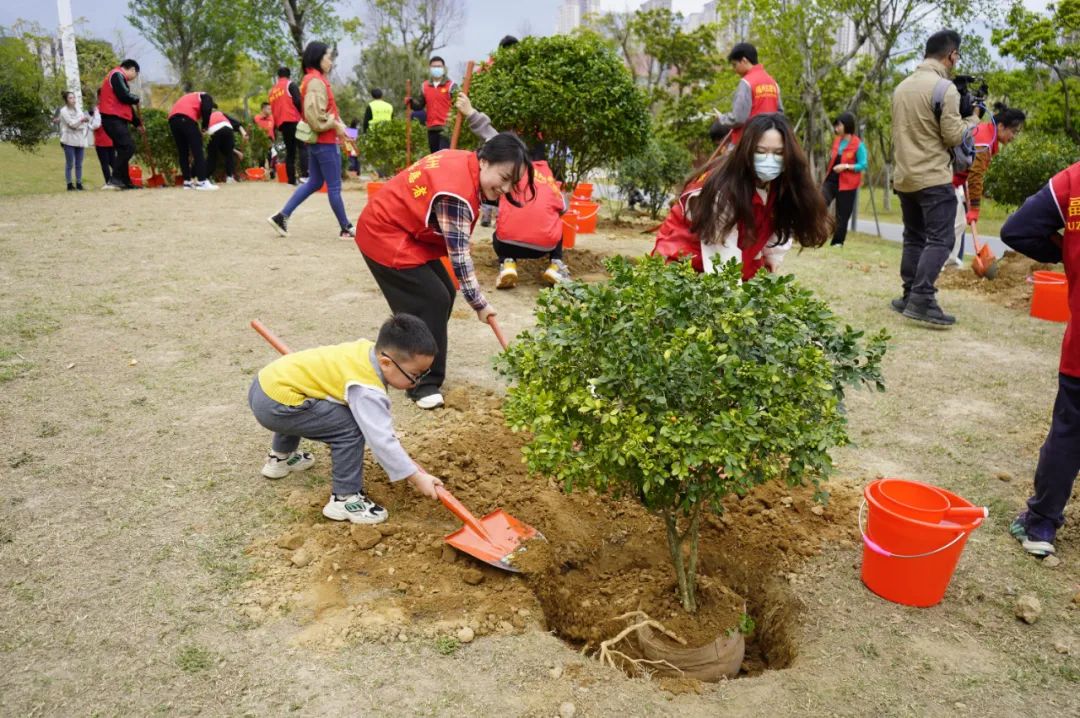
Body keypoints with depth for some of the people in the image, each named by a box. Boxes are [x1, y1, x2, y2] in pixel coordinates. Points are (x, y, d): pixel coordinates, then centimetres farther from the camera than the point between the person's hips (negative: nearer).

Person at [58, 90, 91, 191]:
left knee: (79, 164, 6)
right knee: (69, 164, -3)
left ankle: (79, 183, 10)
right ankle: (69, 184, 0)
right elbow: (72, 124, -13)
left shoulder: (78, 109, 13)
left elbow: (85, 122, 9)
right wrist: (82, 120, -15)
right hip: (69, 140, -5)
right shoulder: (64, 111, -4)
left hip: (80, 140, 5)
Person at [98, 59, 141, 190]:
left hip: (116, 119, 11)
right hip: (113, 119, -11)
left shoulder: (118, 77, 26)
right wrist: (136, 99, 1)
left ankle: (125, 181, 13)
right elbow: (124, 96, -20)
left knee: (124, 149, 11)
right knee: (128, 147, -17)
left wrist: (137, 122, 24)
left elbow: (125, 104, 26)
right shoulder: (117, 75, -7)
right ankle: (114, 180, -21)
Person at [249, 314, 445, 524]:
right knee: (350, 429, -16)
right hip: (275, 405, -10)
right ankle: (344, 500, -3)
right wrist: (417, 477, -20)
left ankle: (279, 458, 61)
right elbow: (382, 440, -24)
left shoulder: (369, 348, 1)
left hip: (267, 381, 10)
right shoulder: (367, 390, -23)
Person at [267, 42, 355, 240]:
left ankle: (282, 216, 12)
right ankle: (346, 228, 8)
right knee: (334, 186, -1)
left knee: (314, 183, 15)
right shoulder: (316, 81, -16)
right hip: (325, 142, -10)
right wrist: (336, 125, -13)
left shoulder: (314, 79, 15)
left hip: (317, 141, 10)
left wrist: (338, 125, 9)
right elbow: (316, 116, -23)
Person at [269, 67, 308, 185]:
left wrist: (276, 125, 24)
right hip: (293, 120, -6)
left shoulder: (272, 90, 22)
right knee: (303, 146, -10)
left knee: (290, 151, 10)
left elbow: (272, 109, 21)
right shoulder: (290, 84, 3)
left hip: (281, 123, 6)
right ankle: (304, 175, -28)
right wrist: (302, 115, 2)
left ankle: (291, 179, 5)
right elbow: (298, 101, -11)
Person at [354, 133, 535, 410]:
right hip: (385, 235, -10)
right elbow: (459, 255, -28)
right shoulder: (455, 192, -31)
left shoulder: (464, 163, -2)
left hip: (401, 228, 10)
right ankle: (424, 384, -4)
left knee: (443, 294, 9)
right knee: (432, 301, -14)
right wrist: (479, 303, -22)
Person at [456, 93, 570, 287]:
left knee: (499, 238, 37)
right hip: (545, 245, 2)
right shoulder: (551, 183, 28)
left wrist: (471, 114, 17)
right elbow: (562, 208, 26)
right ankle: (556, 266, 15)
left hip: (510, 241, -1)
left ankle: (507, 264, 6)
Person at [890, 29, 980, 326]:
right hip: (934, 178, -7)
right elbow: (954, 136, -12)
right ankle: (922, 300, -15)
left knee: (913, 238, 13)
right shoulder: (944, 88, -12)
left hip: (904, 177, 8)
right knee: (939, 240, -7)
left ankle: (909, 296, 14)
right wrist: (971, 117, 6)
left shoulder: (902, 86, 12)